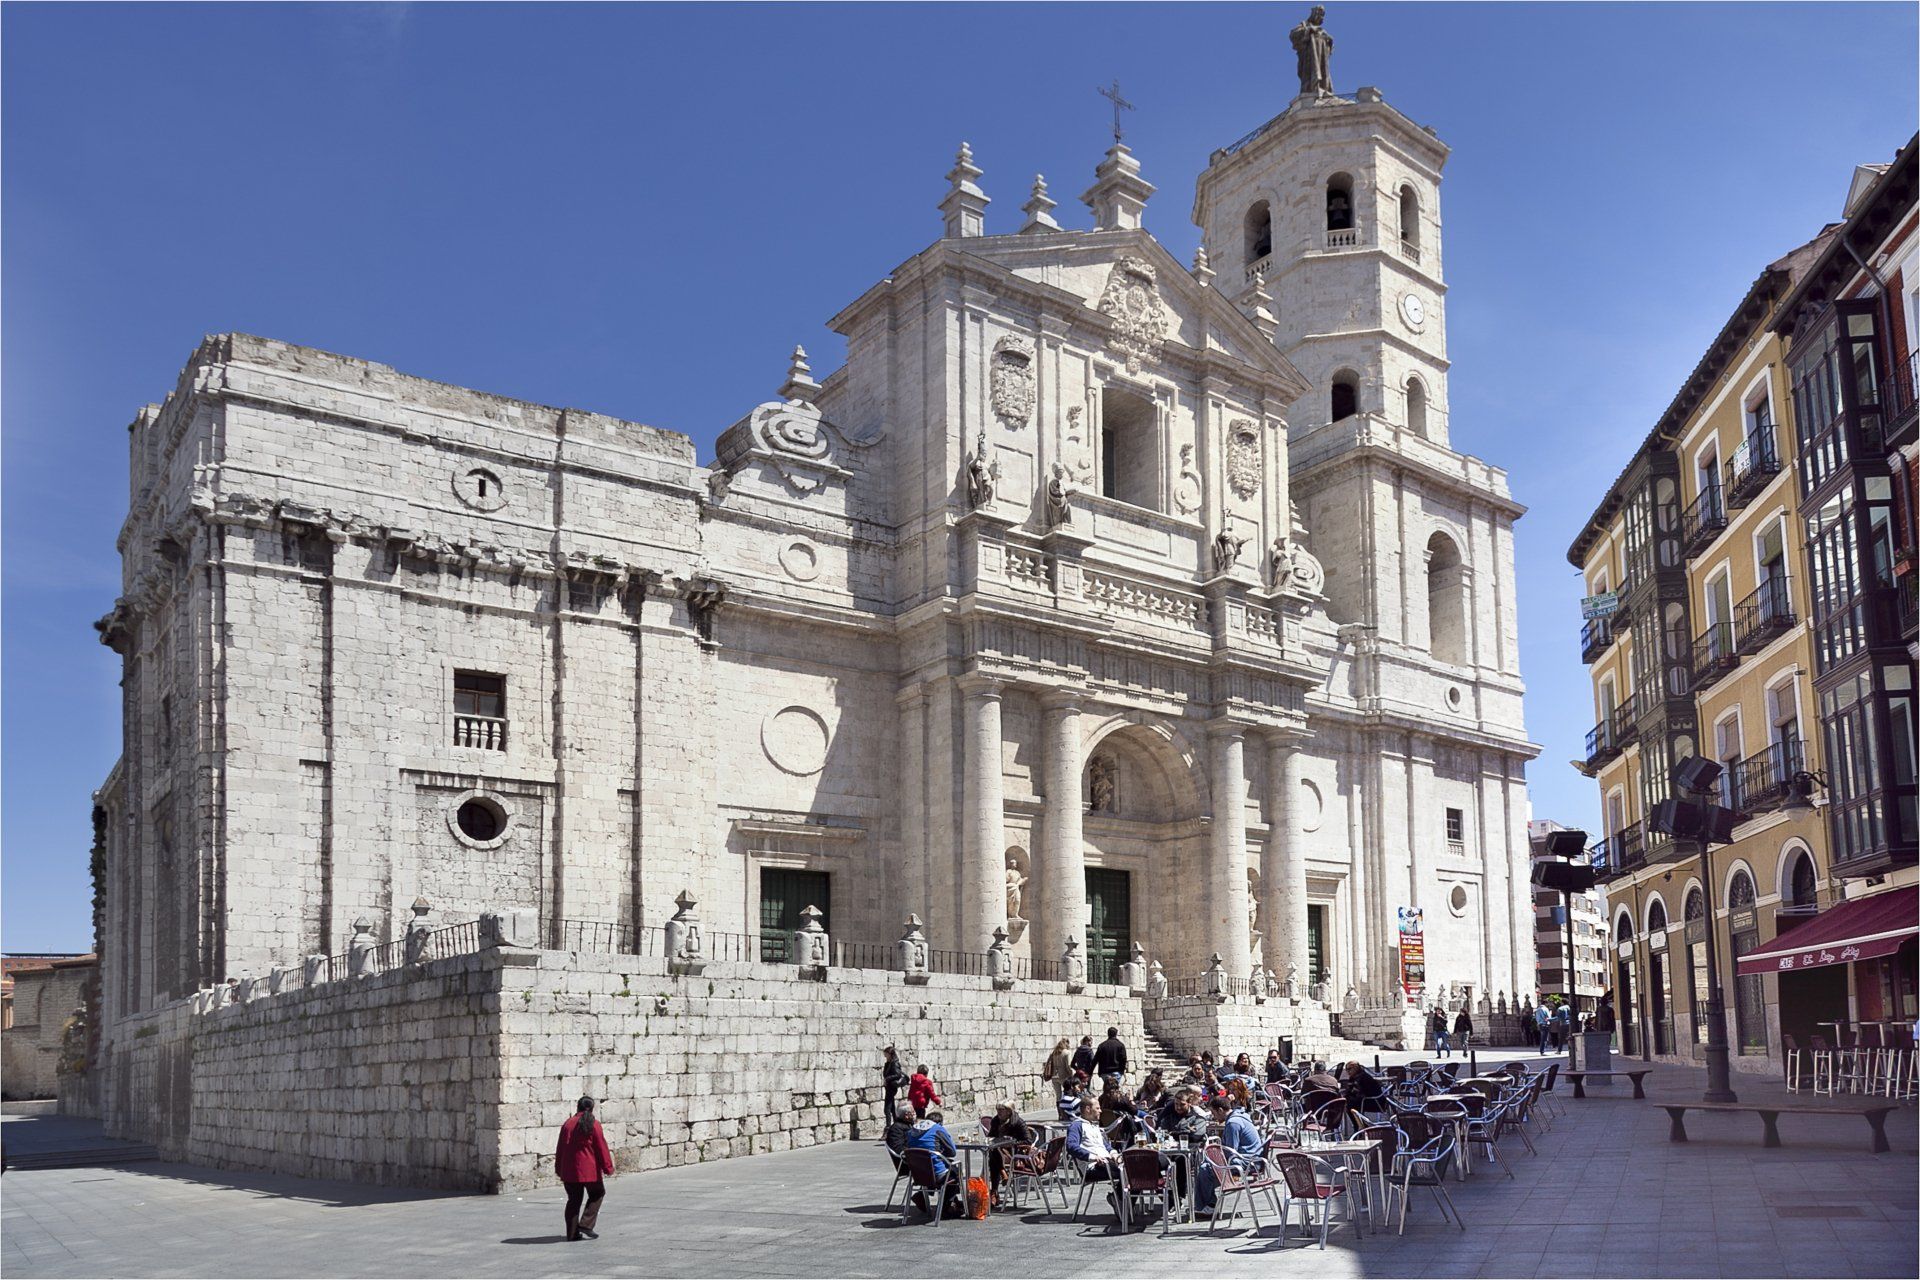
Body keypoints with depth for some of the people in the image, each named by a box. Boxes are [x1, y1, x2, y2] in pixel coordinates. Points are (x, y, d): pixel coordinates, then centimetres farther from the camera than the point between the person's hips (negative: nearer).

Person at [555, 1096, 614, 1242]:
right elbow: (601, 1147, -6)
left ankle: (572, 1233, 10)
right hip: (589, 1169, -4)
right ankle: (586, 1224, -2)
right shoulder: (594, 1124, -5)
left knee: (573, 1200, 11)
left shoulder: (567, 1124, 7)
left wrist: (559, 1169, 19)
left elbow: (560, 1147, 11)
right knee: (597, 1194, 12)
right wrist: (608, 1167, 0)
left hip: (569, 1170, 4)